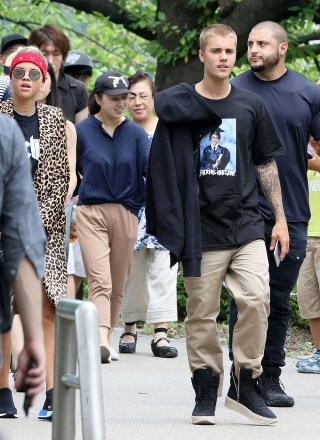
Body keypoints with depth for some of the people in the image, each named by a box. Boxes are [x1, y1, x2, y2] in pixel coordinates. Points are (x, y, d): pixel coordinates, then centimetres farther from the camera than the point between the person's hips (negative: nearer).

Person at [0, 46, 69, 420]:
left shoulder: (56, 120, 8)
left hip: (45, 224, 0)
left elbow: (61, 175, 5)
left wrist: (41, 218, -6)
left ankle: (52, 393, -10)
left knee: (47, 308, -8)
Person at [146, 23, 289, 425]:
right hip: (202, 230, -1)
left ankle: (245, 384, -3)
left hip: (246, 224, 1)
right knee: (201, 313, 2)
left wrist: (280, 218, 11)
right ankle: (206, 390, 13)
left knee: (256, 299, -15)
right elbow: (166, 170, 6)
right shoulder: (178, 105, 2)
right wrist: (171, 224, 0)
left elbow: (266, 165, 15)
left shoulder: (250, 106, 9)